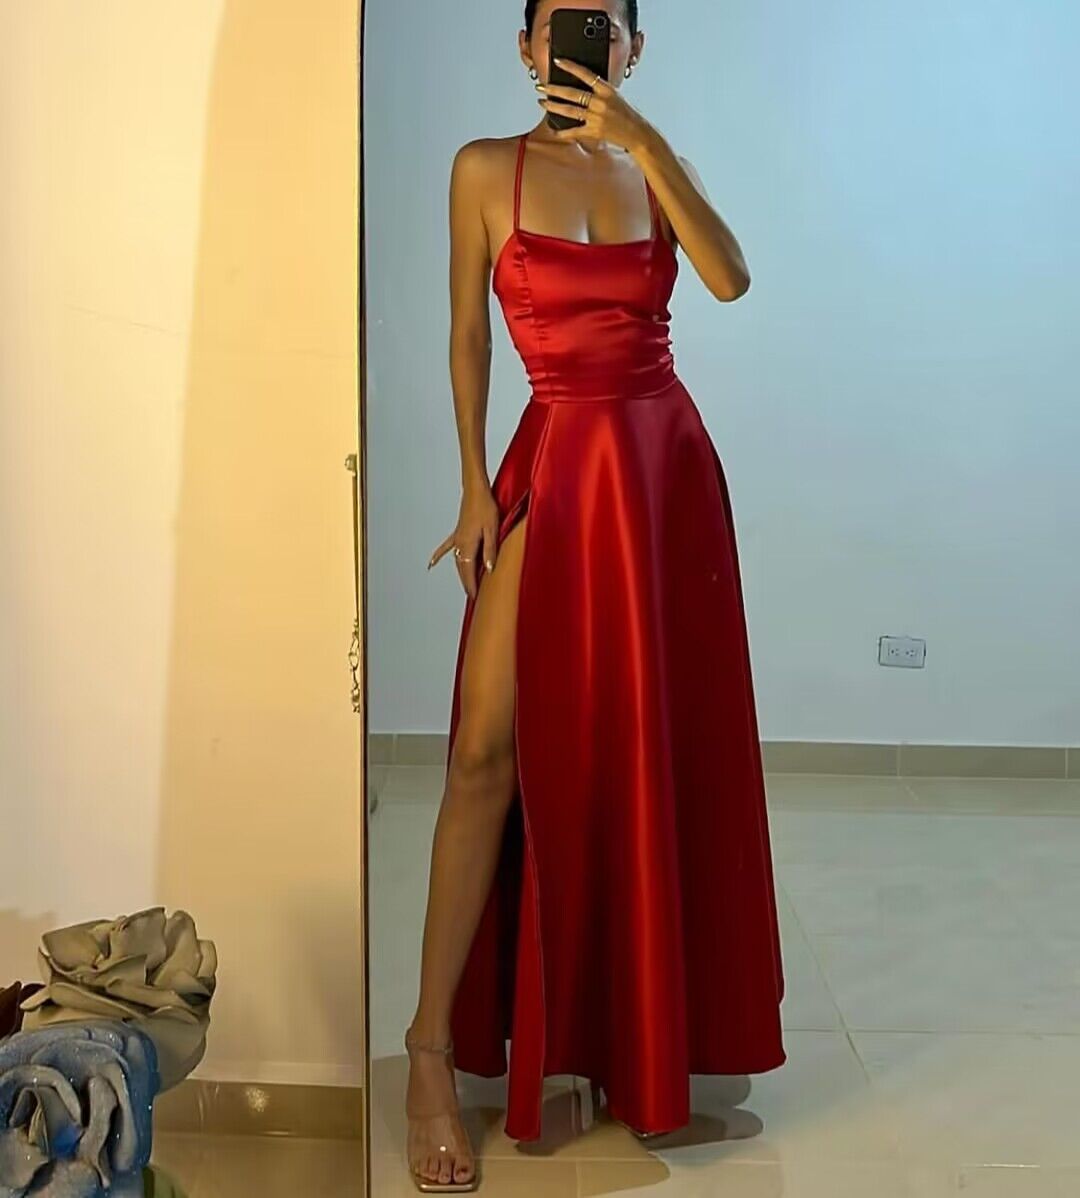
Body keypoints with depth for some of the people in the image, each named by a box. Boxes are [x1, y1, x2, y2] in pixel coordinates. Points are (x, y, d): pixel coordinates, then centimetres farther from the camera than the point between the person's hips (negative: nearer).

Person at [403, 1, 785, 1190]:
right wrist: (475, 483, -4)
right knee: (493, 745, -11)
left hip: (670, 460, 3)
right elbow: (468, 336, 2)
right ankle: (433, 1047, -4)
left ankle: (646, 1030, 24)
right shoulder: (488, 168, 1)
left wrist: (646, 143, -18)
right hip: (555, 461, -3)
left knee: (657, 740, 8)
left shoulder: (655, 161, 8)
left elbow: (730, 278, -9)